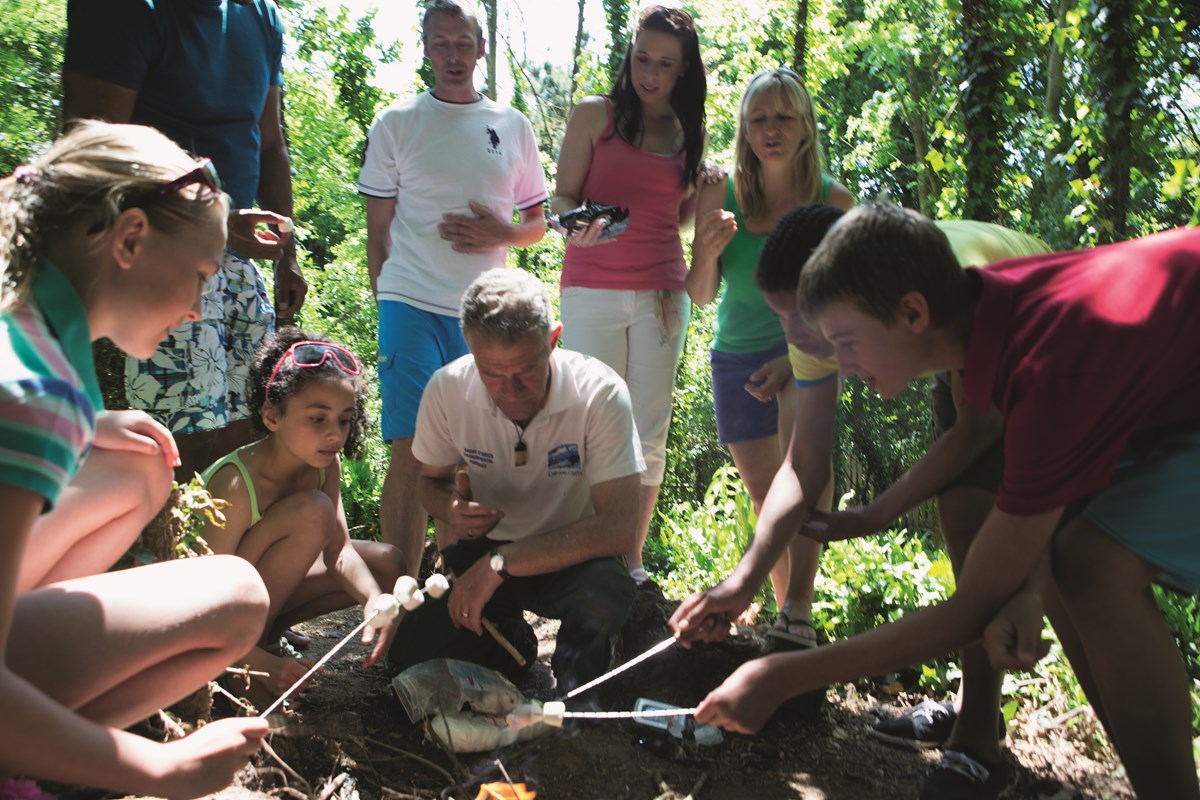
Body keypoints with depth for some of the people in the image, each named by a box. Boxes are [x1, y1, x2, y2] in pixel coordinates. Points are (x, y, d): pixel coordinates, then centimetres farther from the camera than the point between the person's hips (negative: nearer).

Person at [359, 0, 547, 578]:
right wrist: (386, 304, 1)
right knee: (411, 454, -9)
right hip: (413, 306, -2)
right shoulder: (396, 124, 8)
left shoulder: (513, 127, 14)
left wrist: (501, 235, -4)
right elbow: (378, 232, 8)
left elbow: (537, 223, 17)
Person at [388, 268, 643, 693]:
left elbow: (620, 527, -30)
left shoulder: (599, 393, -25)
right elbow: (432, 480, 4)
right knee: (411, 649, -16)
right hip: (482, 552, 3)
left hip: (569, 556, -3)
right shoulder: (447, 389, -15)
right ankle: (508, 639, 16)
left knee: (607, 589, -35)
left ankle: (577, 698, -2)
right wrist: (453, 510, -21)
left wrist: (501, 562, -34)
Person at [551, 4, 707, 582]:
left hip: (661, 293, 3)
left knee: (649, 432, 4)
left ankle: (631, 562, 14)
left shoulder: (688, 132, 13)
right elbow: (562, 197, 1)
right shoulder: (595, 116, 4)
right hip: (592, 290, -3)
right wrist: (576, 226, -21)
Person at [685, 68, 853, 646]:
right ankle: (785, 607, 27)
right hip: (737, 355, 3)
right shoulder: (719, 196, -6)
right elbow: (701, 297, -1)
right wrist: (708, 253, -22)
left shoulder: (833, 202, -10)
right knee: (763, 490, 6)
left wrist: (796, 360, -21)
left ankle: (799, 611, -30)